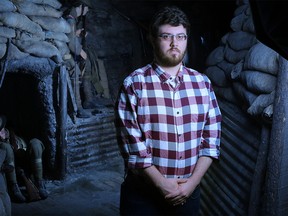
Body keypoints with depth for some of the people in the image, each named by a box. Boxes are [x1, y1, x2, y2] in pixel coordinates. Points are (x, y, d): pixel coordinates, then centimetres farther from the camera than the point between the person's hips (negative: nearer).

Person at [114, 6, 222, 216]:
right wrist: (162, 184, -14)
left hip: (189, 192, 3)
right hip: (143, 193, -3)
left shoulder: (203, 83, 2)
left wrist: (191, 183, -8)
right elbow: (131, 143, -12)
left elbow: (212, 137, 1)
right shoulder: (134, 84, -9)